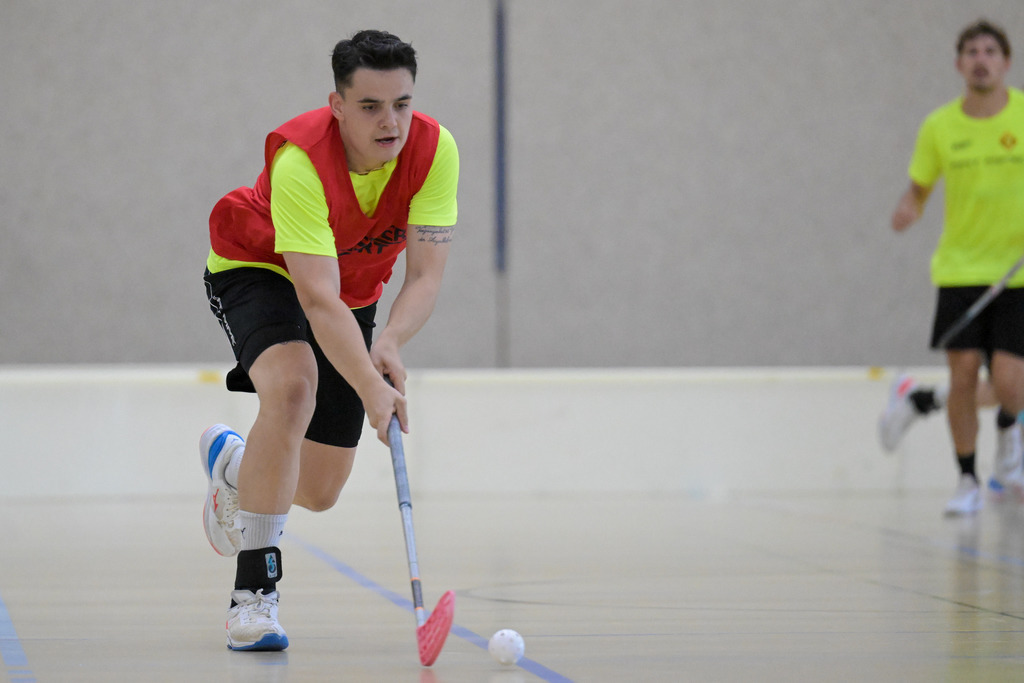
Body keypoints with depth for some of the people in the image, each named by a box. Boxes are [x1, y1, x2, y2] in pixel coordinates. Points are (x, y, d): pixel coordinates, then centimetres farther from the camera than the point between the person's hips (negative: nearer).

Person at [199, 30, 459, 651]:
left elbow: (427, 275, -27)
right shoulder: (301, 161, -37)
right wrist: (371, 389, -55)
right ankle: (255, 588, -28)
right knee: (292, 387, -37)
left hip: (355, 291, 5)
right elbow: (318, 299, -43)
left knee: (319, 492, 5)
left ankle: (231, 460, 43)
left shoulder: (435, 150, -26)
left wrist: (390, 342, -47)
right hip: (257, 269, -5)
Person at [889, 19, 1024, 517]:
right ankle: (967, 481, 14)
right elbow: (919, 187, 9)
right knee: (962, 373, -5)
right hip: (960, 267, 1)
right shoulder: (939, 127, 0)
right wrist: (907, 211, -13)